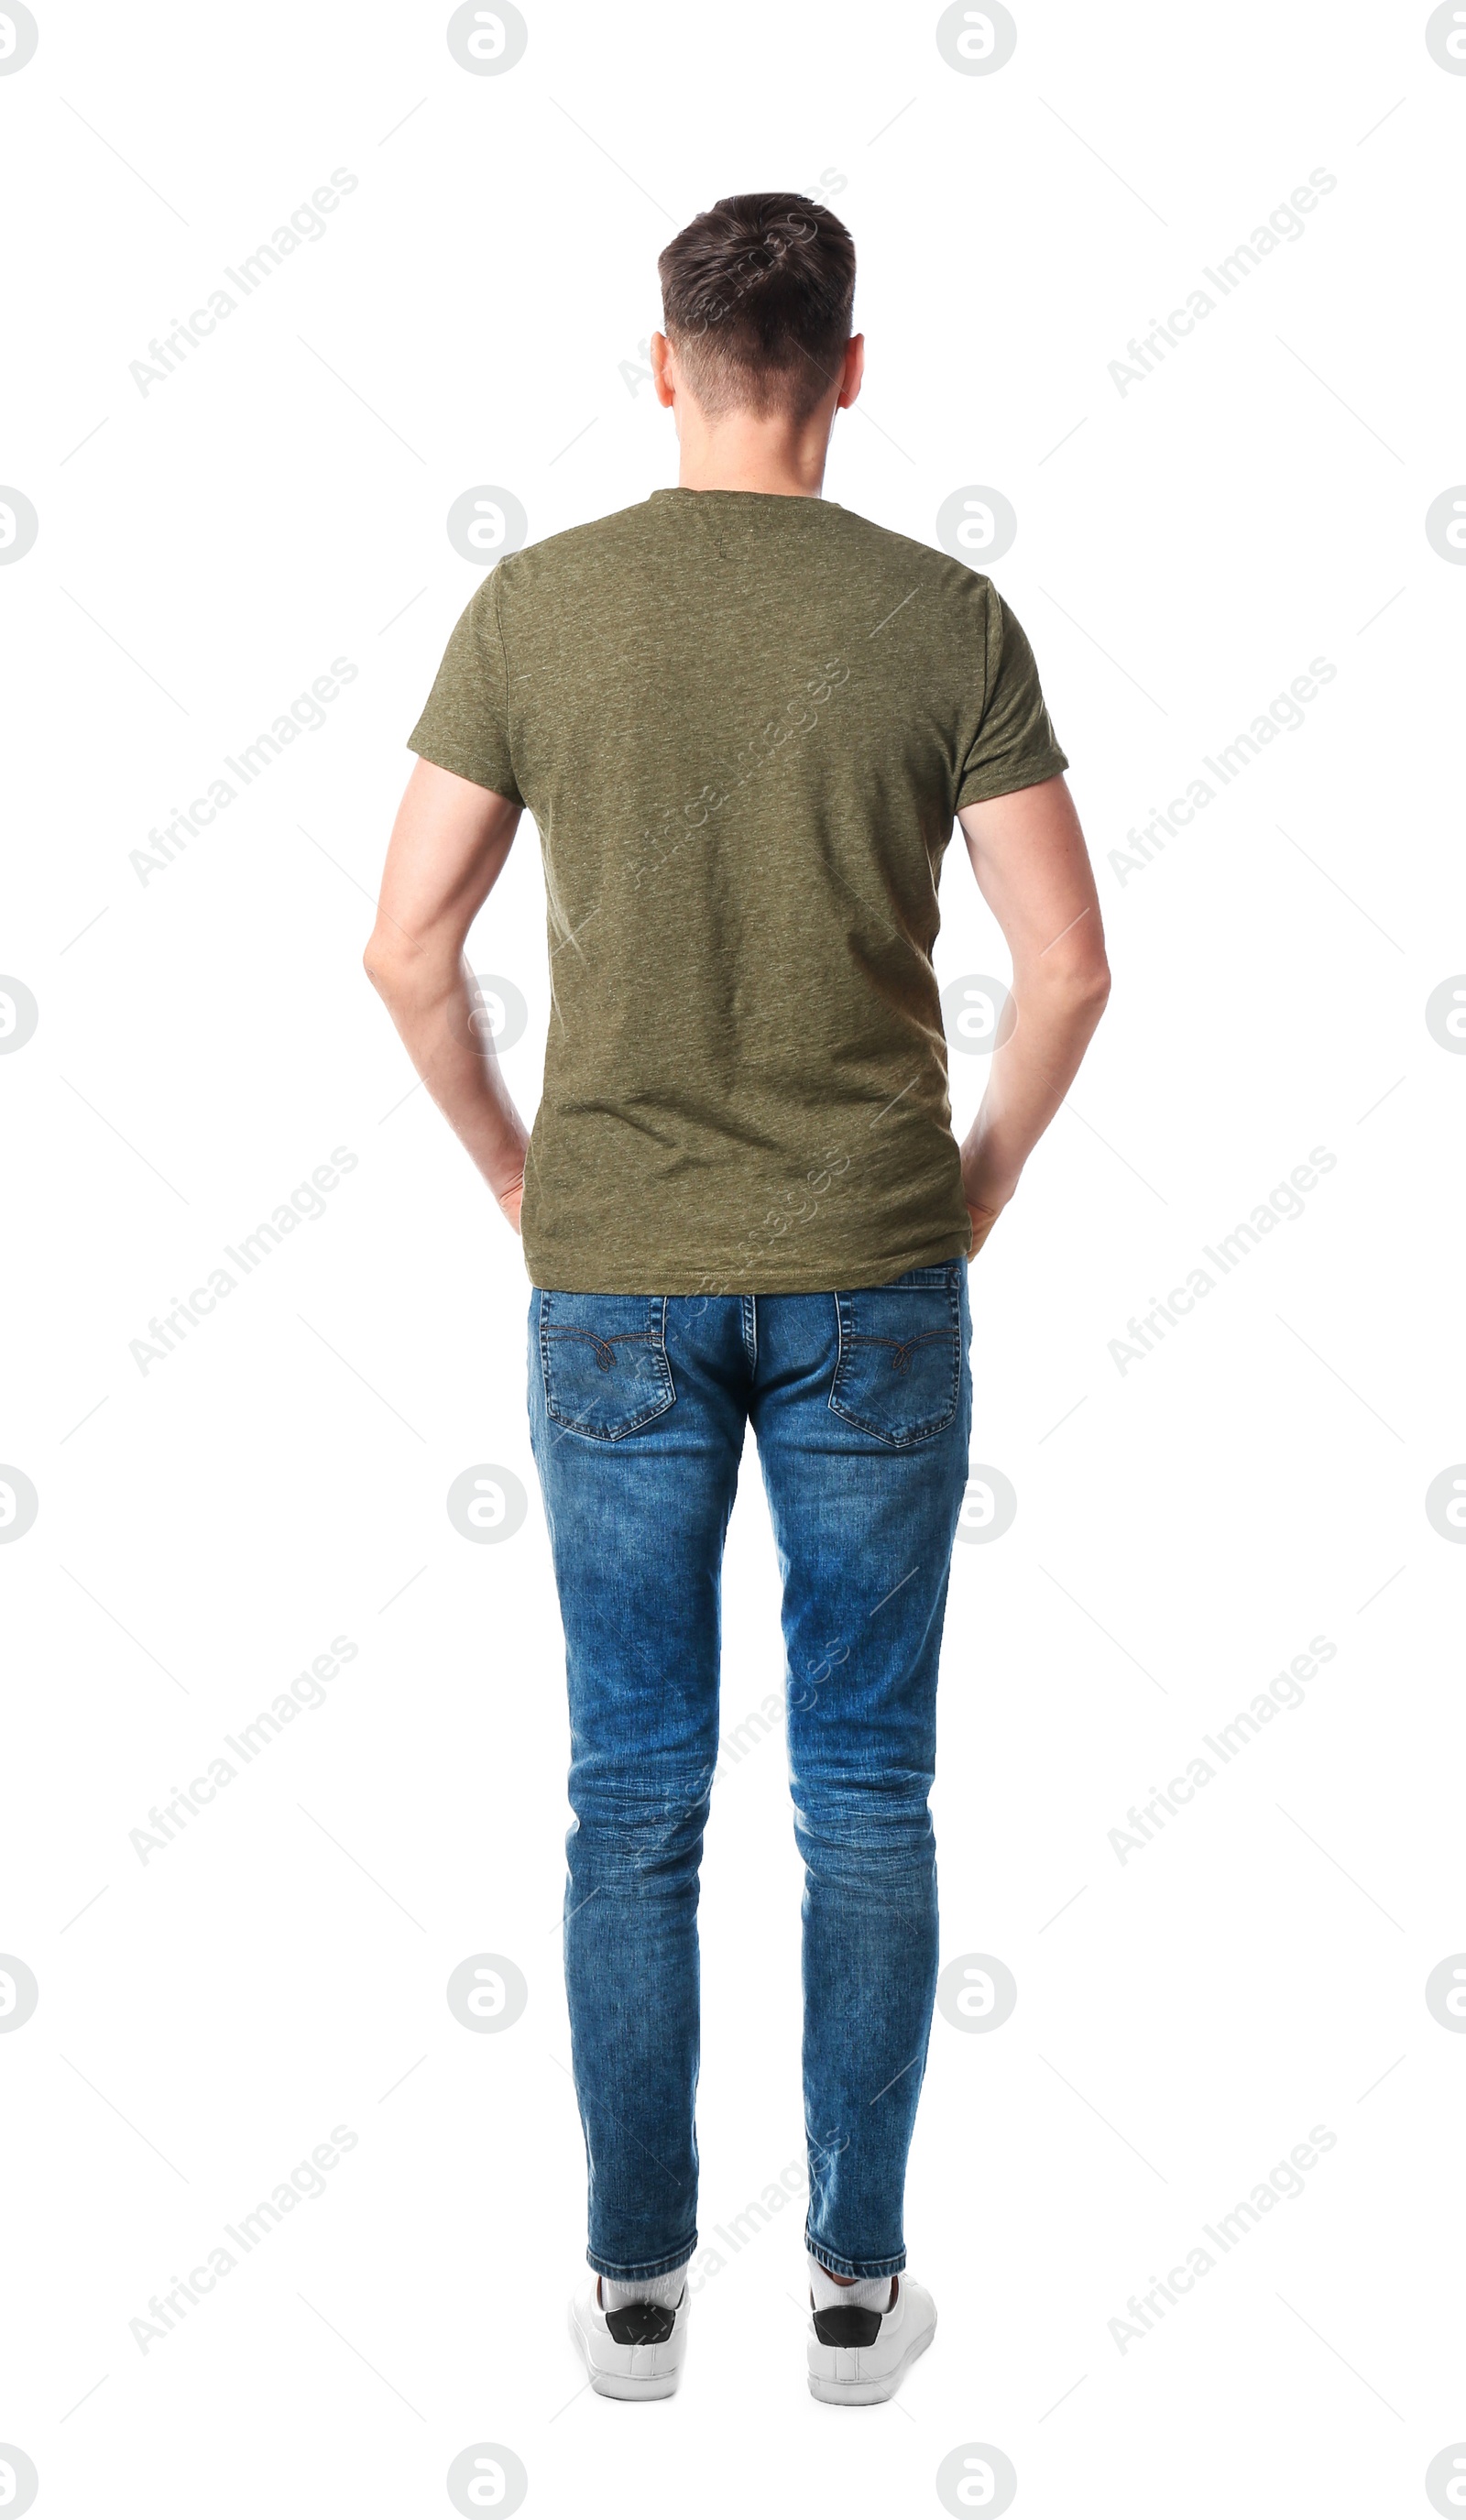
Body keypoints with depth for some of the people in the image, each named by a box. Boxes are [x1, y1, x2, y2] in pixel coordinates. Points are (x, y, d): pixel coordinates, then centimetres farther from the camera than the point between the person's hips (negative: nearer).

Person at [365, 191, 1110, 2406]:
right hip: (873, 1274, 0)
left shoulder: (535, 605, -2)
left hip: (614, 1277, 1)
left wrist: (519, 1175, 11)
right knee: (867, 1790, 10)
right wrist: (984, 1177, 10)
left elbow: (406, 948, -3)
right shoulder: (945, 616, -3)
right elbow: (1069, 961, -6)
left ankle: (637, 2284, 21)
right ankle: (858, 2283, 20)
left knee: (635, 1793, 10)